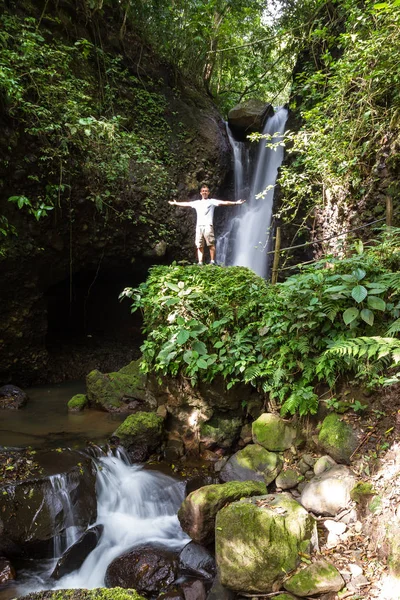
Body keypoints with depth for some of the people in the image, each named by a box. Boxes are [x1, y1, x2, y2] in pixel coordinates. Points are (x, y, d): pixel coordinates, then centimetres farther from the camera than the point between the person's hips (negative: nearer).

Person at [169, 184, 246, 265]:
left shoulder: (212, 201, 9)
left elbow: (223, 202, -1)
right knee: (199, 246, 0)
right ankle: (200, 263, 0)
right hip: (199, 226, 4)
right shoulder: (197, 202, 23)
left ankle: (212, 261, -8)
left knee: (211, 244, -11)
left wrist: (235, 203, -11)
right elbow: (186, 204, 33)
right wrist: (175, 203, 40)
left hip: (208, 226, -4)